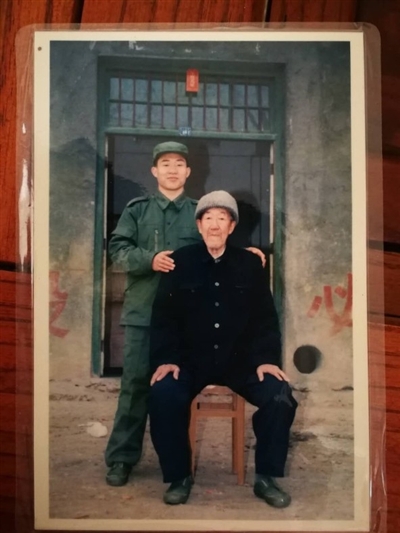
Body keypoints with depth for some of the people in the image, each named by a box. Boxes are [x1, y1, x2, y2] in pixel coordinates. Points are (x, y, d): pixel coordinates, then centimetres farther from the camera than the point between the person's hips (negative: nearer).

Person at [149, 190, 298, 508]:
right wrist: (165, 359, -15)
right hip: (191, 360, -1)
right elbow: (163, 316, -2)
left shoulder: (250, 264, 4)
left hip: (241, 360, 1)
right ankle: (179, 476, -4)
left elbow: (266, 318, 4)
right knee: (163, 396, -28)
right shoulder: (180, 263, 0)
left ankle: (266, 478, 1)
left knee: (280, 396, -22)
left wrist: (266, 359, -10)